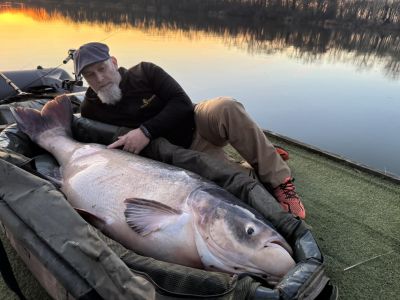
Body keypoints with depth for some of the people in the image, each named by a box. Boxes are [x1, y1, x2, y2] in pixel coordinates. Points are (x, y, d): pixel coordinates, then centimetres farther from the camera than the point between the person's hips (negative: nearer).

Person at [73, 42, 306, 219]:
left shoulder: (144, 72, -6)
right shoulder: (91, 111, -1)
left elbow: (183, 103, -14)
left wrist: (147, 131, -25)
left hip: (197, 124, 0)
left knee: (226, 108, -34)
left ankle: (278, 180, -22)